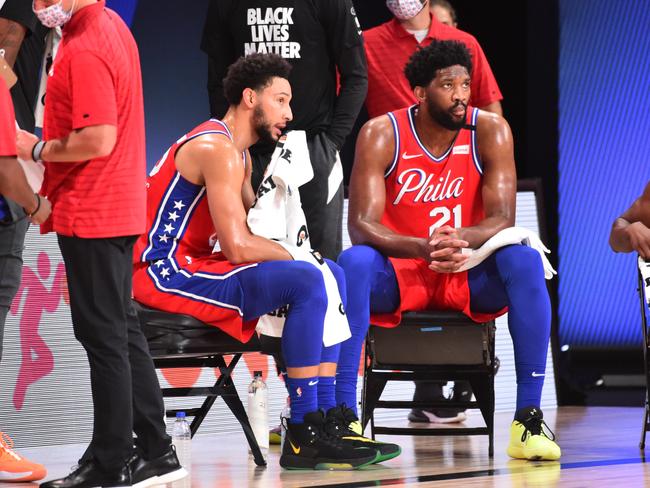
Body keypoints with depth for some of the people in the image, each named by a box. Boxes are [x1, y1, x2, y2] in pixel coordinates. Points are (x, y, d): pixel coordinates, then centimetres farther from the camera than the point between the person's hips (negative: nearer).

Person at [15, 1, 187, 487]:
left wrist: (39, 149, -11)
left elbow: (98, 140, -25)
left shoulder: (84, 50, -19)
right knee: (121, 332, 15)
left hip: (90, 215, -10)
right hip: (120, 210, 10)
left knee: (104, 337, -4)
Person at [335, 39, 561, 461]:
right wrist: (422, 248, -39)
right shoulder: (381, 135, -12)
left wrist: (461, 239, -38)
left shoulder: (490, 131, -9)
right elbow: (361, 224, -20)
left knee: (525, 260, -29)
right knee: (354, 261, -33)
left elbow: (502, 218, -14)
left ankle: (529, 418, -29)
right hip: (399, 272, -1)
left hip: (469, 273, 1)